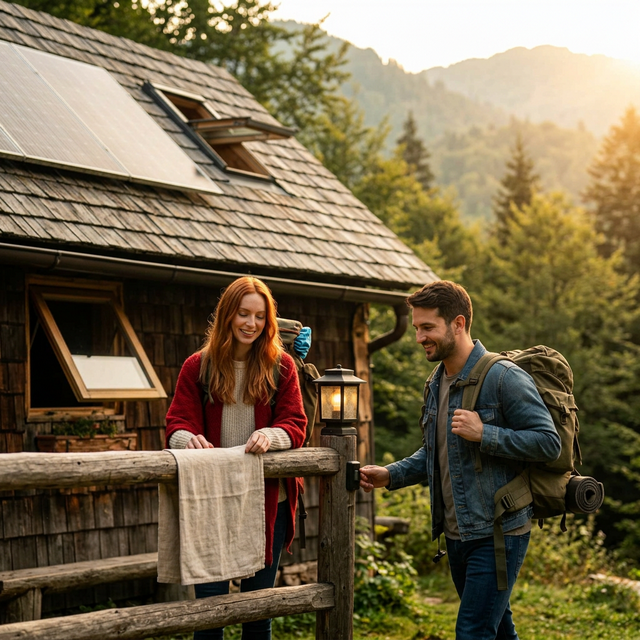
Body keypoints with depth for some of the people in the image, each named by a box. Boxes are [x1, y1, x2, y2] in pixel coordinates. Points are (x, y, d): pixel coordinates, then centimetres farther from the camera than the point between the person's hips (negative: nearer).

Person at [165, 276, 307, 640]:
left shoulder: (281, 366, 4)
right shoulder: (198, 367, 3)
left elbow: (296, 425, -1)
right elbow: (178, 422, -1)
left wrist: (270, 435, -24)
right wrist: (188, 438, -26)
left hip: (267, 503, 1)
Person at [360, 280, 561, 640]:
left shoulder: (503, 378, -15)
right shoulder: (438, 384, 13)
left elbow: (549, 443, -18)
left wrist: (484, 434, -24)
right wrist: (390, 475, 8)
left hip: (497, 534, -8)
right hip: (456, 535, 9)